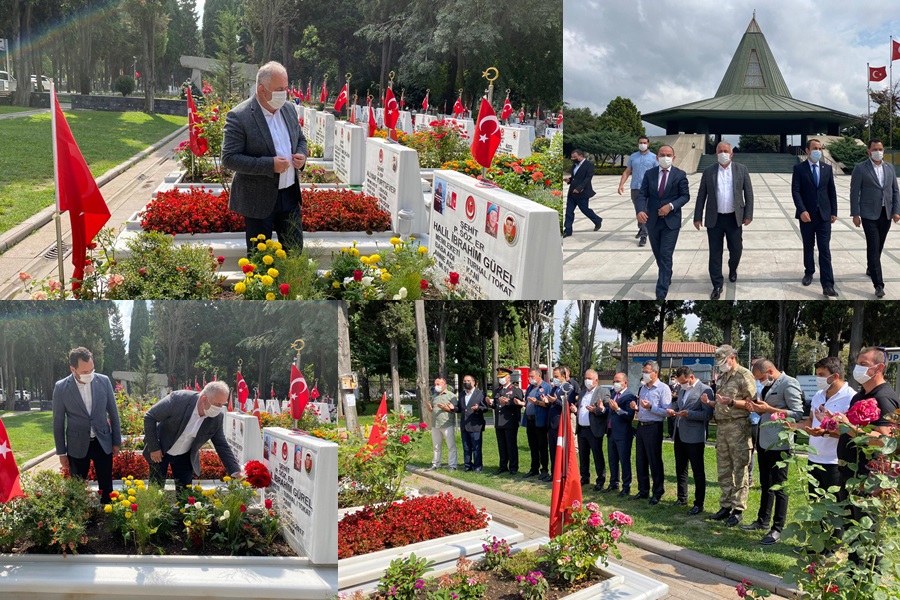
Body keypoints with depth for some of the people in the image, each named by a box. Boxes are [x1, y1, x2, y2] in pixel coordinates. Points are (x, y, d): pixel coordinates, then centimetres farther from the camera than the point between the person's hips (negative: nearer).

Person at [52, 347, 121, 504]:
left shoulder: (104, 381, -6)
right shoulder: (61, 388, -11)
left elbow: (113, 413, 4)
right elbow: (58, 422, -2)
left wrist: (117, 441, 6)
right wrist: (61, 452, 1)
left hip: (103, 442, 1)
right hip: (77, 446, -1)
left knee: (106, 488, 7)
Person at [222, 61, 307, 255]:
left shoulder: (289, 109, 4)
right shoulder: (238, 117, -16)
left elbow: (300, 139, 19)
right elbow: (229, 158, -19)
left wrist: (301, 155, -5)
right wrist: (269, 165, -26)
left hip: (290, 194, 6)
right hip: (259, 200, -6)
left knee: (295, 250, 14)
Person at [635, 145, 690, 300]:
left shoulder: (680, 174, -3)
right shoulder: (649, 174, 3)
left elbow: (685, 196, -2)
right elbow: (642, 195, -3)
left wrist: (671, 206, -19)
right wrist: (640, 210, -23)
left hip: (671, 221, -3)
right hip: (652, 221, 3)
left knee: (665, 256, -8)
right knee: (658, 255, 17)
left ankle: (661, 294, -9)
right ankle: (666, 277, 43)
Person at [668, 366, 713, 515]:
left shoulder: (705, 390, -12)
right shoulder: (681, 389, 12)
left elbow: (708, 414, -17)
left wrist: (688, 414, -22)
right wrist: (673, 410, 1)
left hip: (694, 437, -8)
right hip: (679, 435, 8)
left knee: (698, 472, 0)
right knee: (680, 469, 17)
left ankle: (699, 504, 7)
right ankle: (682, 498, 29)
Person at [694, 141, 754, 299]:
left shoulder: (741, 169, 1)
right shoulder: (709, 171, 1)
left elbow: (748, 193, 2)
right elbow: (701, 195, 4)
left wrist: (748, 214, -3)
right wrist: (698, 217, 2)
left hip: (734, 218, 0)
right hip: (714, 219, 0)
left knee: (736, 249, 10)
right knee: (715, 252, 1)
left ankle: (732, 269, 41)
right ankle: (717, 285, 9)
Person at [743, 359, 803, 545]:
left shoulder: (789, 384, -14)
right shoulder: (768, 386, 14)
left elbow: (798, 414, -20)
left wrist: (769, 409, -22)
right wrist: (758, 409, 1)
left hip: (779, 444, -9)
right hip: (764, 442, 9)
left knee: (778, 487, -1)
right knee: (765, 484, 18)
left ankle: (777, 529, 6)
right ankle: (763, 521, 30)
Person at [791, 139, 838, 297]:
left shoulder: (827, 168, 7)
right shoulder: (799, 168, -1)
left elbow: (832, 191, 9)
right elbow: (795, 191, -9)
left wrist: (834, 212, 4)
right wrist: (802, 210, -21)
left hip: (824, 215, 1)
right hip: (807, 215, -1)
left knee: (825, 249, -6)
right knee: (808, 247, 13)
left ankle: (827, 285, -11)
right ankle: (809, 272, 34)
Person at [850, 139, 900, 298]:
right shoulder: (860, 168, -5)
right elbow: (854, 192, -6)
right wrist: (855, 214, -10)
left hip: (886, 214, 5)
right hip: (870, 214, -5)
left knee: (879, 245, 15)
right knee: (873, 247, -9)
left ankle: (871, 268, 38)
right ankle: (878, 284, -12)